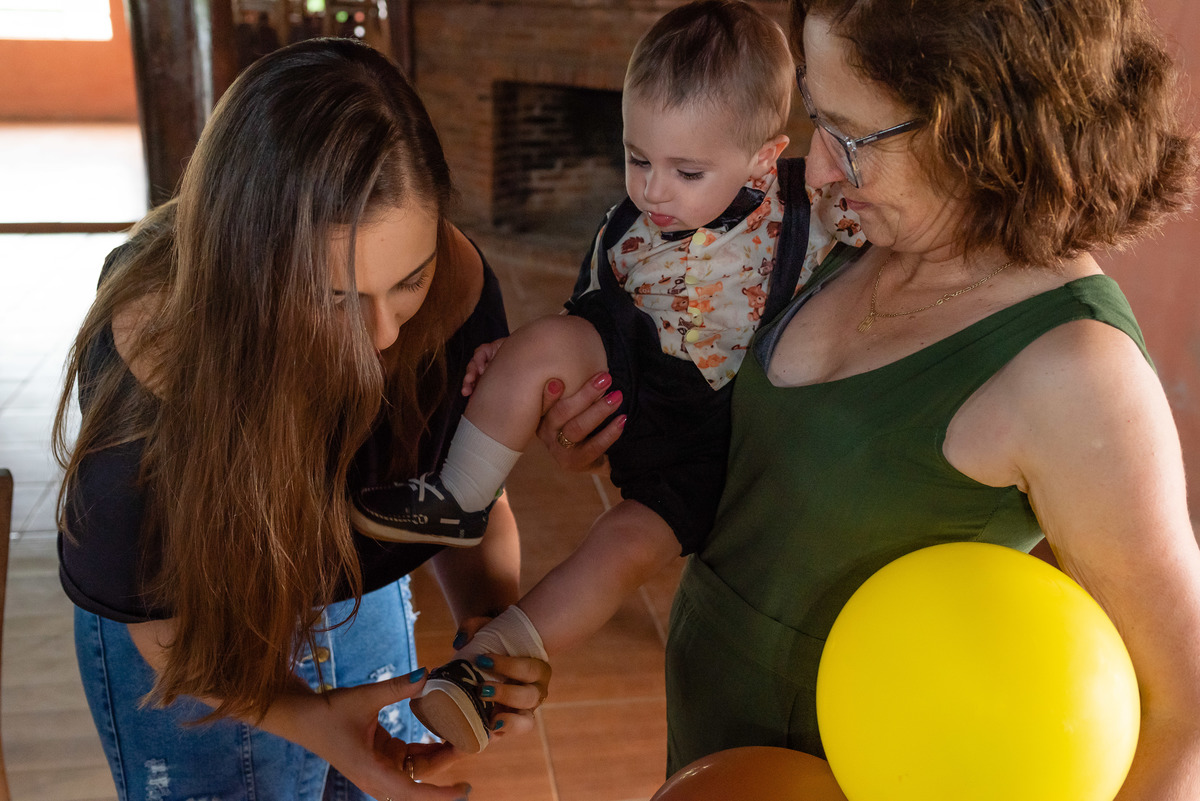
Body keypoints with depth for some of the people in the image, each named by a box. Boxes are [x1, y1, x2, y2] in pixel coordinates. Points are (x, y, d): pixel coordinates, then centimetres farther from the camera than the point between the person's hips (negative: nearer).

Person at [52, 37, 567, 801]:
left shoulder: (456, 284, -26)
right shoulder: (149, 344, -34)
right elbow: (157, 620, -23)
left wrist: (490, 617, -32)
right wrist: (308, 719, -40)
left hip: (366, 605, 4)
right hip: (195, 650, -3)